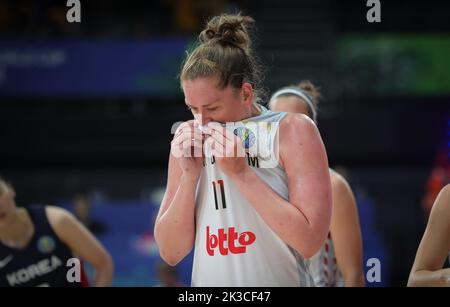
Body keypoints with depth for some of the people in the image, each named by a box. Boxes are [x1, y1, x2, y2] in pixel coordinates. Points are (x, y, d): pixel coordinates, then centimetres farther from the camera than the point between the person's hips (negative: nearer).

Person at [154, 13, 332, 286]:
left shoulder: (291, 131, -9)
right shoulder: (188, 140, 2)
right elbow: (171, 252, 0)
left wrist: (240, 171, -18)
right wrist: (190, 174, -11)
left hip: (278, 279, -3)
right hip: (208, 279, 3)